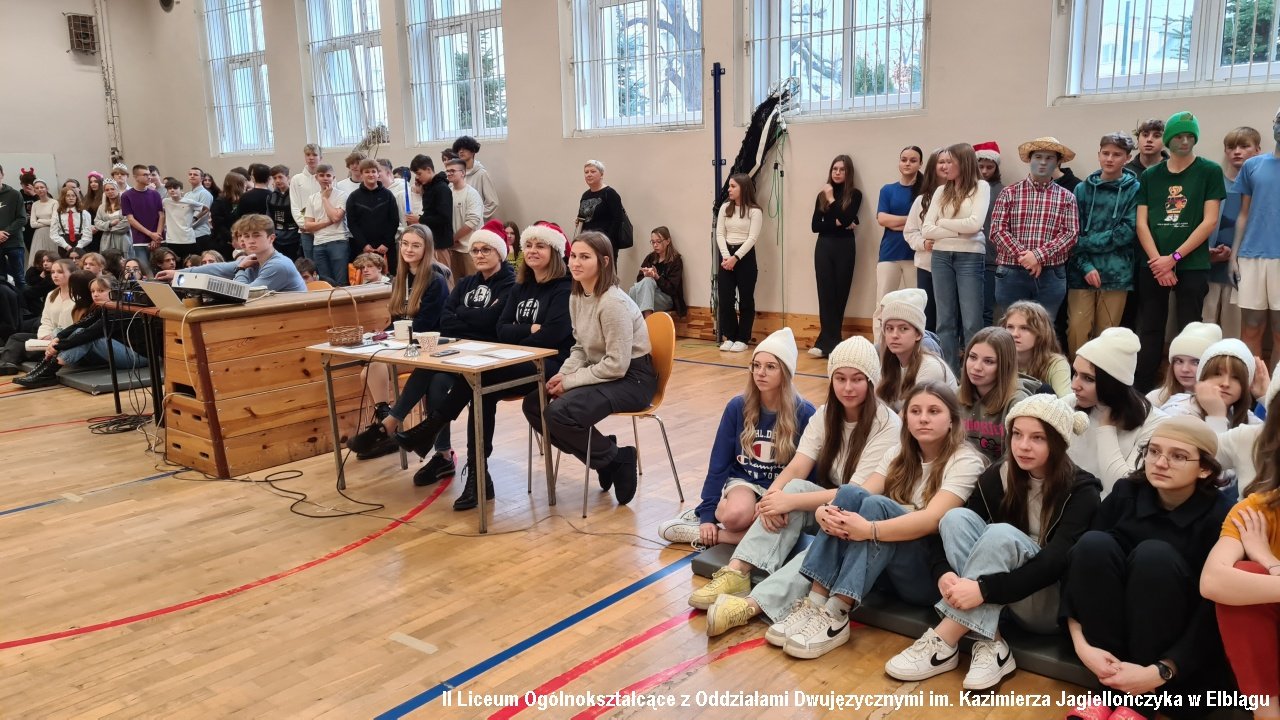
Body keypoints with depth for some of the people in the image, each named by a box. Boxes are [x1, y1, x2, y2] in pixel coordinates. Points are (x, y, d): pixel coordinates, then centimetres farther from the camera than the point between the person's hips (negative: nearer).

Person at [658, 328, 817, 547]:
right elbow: (718, 463, -2)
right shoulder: (738, 406, -8)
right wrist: (707, 513, -7)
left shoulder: (804, 413, -12)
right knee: (736, 515, -37)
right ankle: (701, 514, -3)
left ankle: (700, 534, -17)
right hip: (744, 480, 0)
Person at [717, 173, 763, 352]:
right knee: (724, 298, 2)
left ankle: (742, 339, 10)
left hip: (745, 256, -4)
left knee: (745, 299, 2)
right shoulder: (725, 208, 9)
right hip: (726, 256, 4)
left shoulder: (755, 211, -4)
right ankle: (729, 337, 13)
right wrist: (726, 256, -11)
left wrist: (735, 257, -19)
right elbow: (719, 234, 3)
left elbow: (752, 238, -11)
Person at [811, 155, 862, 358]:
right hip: (824, 248, 2)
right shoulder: (822, 194, 10)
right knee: (826, 294, -5)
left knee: (839, 295, 0)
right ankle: (829, 343, -5)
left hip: (844, 249, -2)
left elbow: (847, 219, -12)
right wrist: (837, 223, -9)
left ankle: (827, 342, 6)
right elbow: (815, 226, 3)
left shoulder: (854, 195, 2)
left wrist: (832, 199, -10)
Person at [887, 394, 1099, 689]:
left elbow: (1056, 561, -27)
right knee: (957, 516, -21)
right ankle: (990, 645, -30)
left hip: (1055, 606, -5)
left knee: (1002, 534, -32)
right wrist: (944, 573, -29)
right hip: (1000, 603, 5)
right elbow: (950, 527, -7)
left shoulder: (1082, 491, -13)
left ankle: (944, 642, -30)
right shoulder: (999, 476, 0)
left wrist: (984, 589, -38)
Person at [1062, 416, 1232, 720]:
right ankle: (1108, 686, -19)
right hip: (1112, 629, 3)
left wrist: (1159, 673, -27)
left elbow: (1214, 613, -18)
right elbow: (1079, 560, -11)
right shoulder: (1125, 493, -4)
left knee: (1153, 554, -29)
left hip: (1178, 651, -3)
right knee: (1094, 543, -24)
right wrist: (1081, 643, -24)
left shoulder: (1219, 517, -13)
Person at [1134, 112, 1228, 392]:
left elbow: (1209, 221, -4)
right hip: (1153, 266, 2)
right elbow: (1141, 223, 3)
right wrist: (1158, 262, -9)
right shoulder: (1150, 175, 9)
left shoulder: (1210, 171, 2)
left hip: (1192, 265, -2)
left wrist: (1174, 257, -11)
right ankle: (1143, 392, 12)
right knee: (1149, 332, 5)